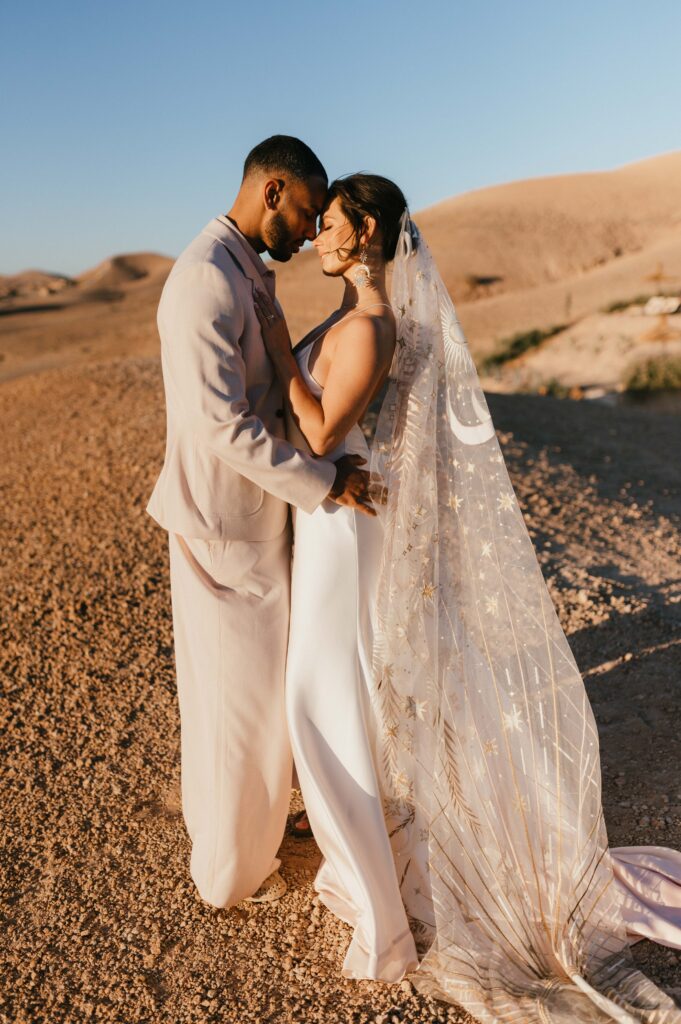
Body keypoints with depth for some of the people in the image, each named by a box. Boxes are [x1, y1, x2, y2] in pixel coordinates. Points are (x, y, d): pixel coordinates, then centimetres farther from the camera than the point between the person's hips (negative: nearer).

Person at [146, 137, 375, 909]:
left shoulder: (250, 273, 11)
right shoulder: (206, 280, -22)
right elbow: (222, 423, -27)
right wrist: (323, 481, -22)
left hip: (254, 514, 10)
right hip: (225, 523, -10)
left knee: (230, 683, 24)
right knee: (243, 696, 6)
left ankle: (225, 821, 47)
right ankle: (231, 872, 28)